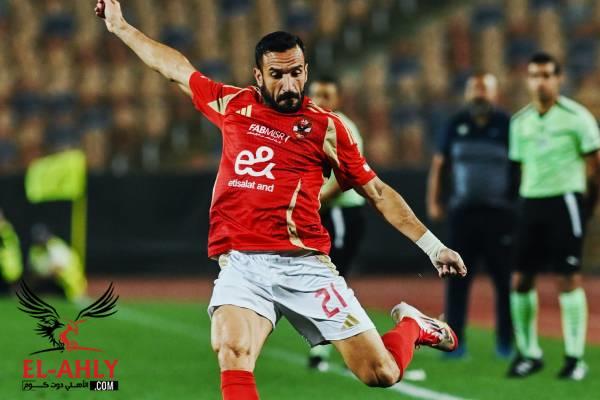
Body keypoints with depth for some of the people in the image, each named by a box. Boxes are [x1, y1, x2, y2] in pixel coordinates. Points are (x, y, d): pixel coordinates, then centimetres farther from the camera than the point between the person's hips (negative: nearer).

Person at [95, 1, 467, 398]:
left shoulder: (326, 126, 7)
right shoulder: (233, 105, 12)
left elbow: (378, 192, 12)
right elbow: (176, 68, 27)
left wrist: (432, 245, 8)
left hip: (305, 265, -1)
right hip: (241, 265, 1)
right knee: (233, 355, -30)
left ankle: (410, 325, 32)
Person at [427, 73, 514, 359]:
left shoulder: (507, 125, 0)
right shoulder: (456, 126, 7)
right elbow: (439, 165, 13)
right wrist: (433, 201, 7)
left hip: (500, 214, -2)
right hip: (462, 212, 2)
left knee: (505, 279, 2)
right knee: (457, 279, 2)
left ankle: (506, 342, 11)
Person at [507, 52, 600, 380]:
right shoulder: (520, 122, 11)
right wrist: (525, 202, 13)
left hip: (564, 199, -5)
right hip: (530, 203, 5)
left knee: (568, 279, -7)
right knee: (520, 280, 2)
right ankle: (529, 353, 14)